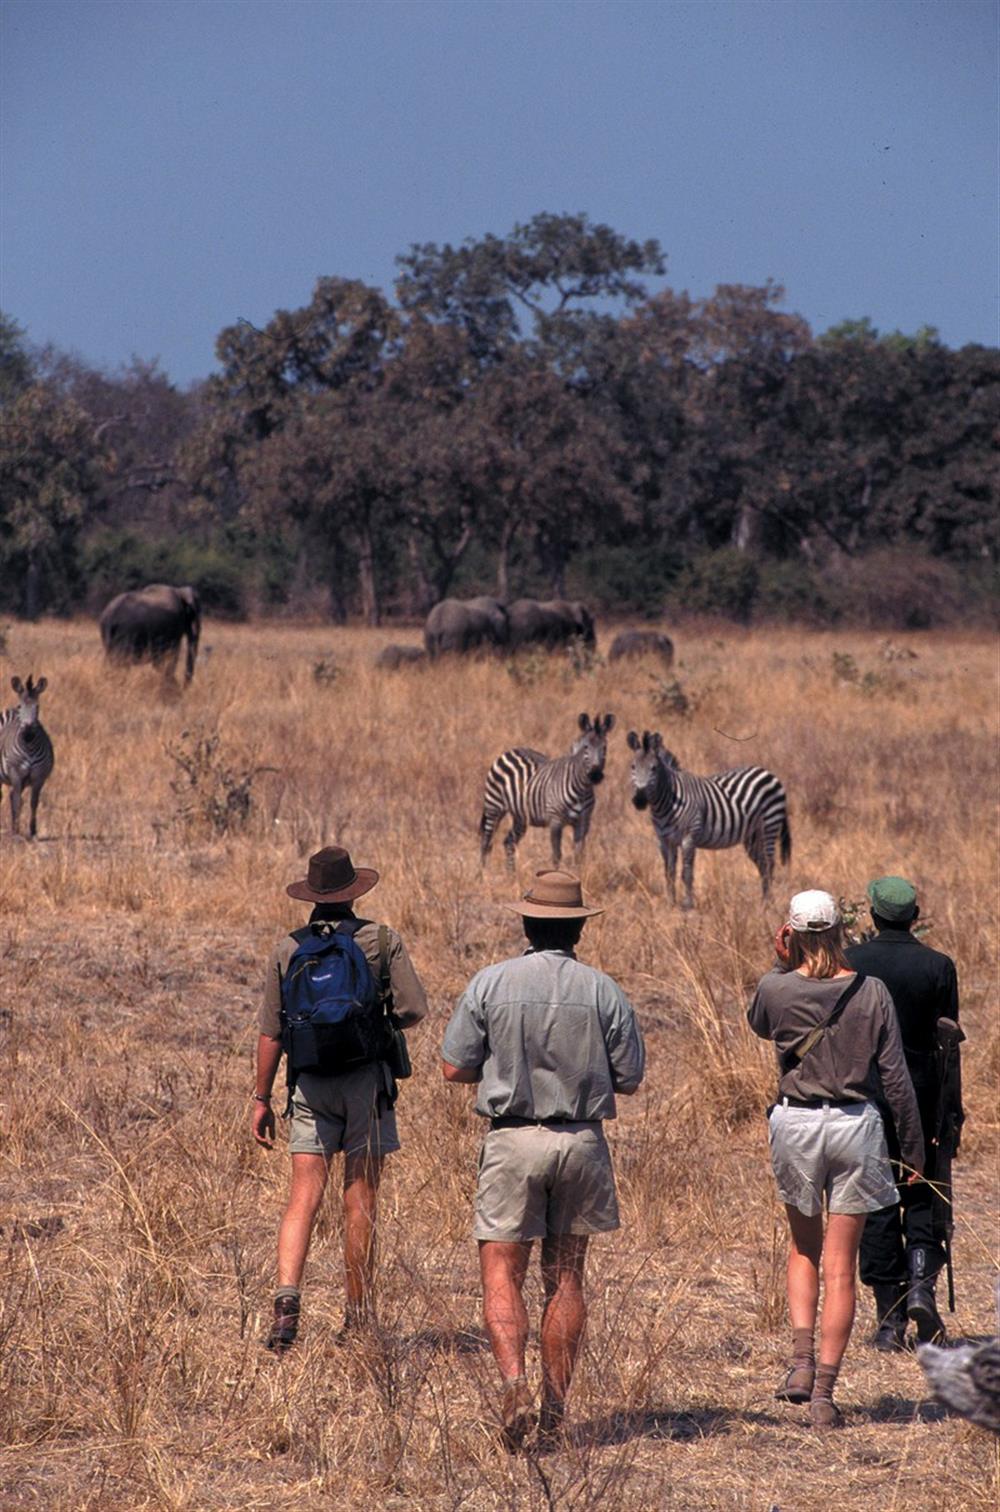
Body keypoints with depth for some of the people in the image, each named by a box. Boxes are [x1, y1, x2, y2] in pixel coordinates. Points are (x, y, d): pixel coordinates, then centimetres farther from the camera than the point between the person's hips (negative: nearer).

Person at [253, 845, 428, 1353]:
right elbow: (414, 1009, -6)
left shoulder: (288, 950, 2)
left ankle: (286, 1299, -22)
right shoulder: (382, 941, -2)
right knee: (360, 1204, 5)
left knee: (303, 1197, -1)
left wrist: (262, 1100, 10)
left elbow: (270, 1033, 3)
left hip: (310, 1083, 1)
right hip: (366, 1077, -1)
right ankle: (356, 1320, 11)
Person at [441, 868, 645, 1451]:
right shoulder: (604, 992, -2)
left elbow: (455, 1067, -3)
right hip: (582, 1141, 2)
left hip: (513, 1139, -2)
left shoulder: (491, 984, -4)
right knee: (566, 1277, 12)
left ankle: (515, 1384, -21)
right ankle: (556, 1409, 14)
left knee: (502, 1275, 1)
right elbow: (629, 1078, 1)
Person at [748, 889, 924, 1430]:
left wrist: (781, 964, 11)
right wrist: (913, 1148, 6)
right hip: (855, 1125, 0)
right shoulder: (871, 993, -5)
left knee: (804, 1248, 22)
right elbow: (895, 1076, -1)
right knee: (840, 1265, 5)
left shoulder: (776, 988, -6)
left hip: (795, 1122, 0)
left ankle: (802, 1360, 1)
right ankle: (824, 1392, 2)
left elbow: (758, 1024, 19)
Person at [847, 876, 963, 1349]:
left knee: (876, 1208, 5)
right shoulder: (938, 967, -4)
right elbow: (948, 1045, -2)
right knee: (925, 1199, 12)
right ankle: (921, 1283, -12)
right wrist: (952, 1114, 3)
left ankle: (889, 1318, 4)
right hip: (923, 1101, 0)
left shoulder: (849, 963, -3)